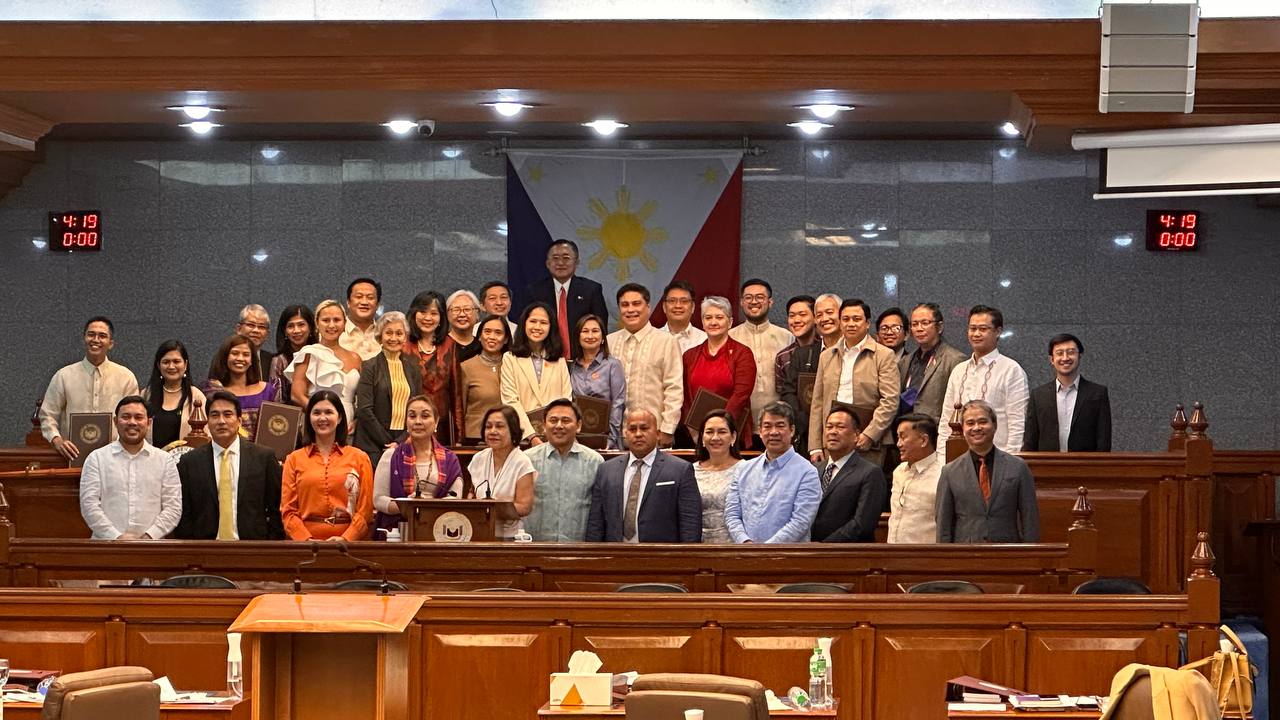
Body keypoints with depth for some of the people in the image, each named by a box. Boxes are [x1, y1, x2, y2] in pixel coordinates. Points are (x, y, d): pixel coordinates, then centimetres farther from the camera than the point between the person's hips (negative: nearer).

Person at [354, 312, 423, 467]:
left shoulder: (413, 368, 13)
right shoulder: (370, 367, 2)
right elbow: (364, 410, -5)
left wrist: (400, 442, -4)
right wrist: (387, 443, -9)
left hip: (405, 443, 3)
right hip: (374, 446, -3)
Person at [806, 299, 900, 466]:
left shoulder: (884, 355, 2)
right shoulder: (827, 356, 16)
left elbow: (890, 402, -5)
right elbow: (818, 403, 15)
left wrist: (869, 435, -14)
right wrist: (815, 447, 7)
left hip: (868, 447, -4)